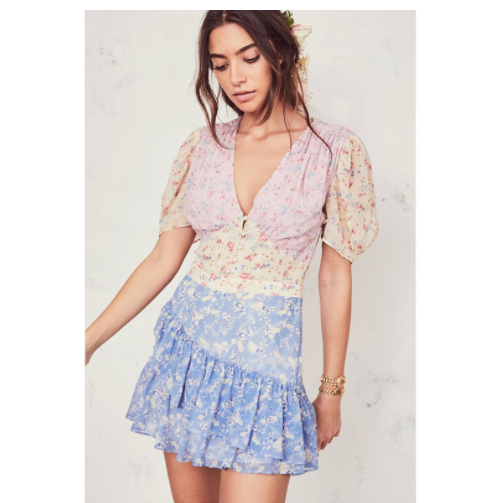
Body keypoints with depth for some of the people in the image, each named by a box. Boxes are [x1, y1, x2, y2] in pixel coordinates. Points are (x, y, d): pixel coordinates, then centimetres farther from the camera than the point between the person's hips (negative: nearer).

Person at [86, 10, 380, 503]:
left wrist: (332, 389, 3)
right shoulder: (203, 146, 3)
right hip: (186, 344, 4)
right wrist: (88, 342, 2)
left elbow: (335, 279, -1)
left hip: (265, 355, -3)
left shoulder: (336, 150, -5)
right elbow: (163, 259, 5)